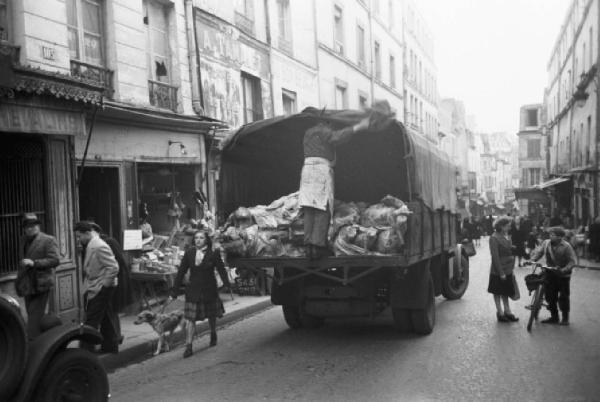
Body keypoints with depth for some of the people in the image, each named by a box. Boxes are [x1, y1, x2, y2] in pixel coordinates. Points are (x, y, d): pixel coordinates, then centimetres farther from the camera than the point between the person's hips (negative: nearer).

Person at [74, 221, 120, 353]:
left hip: (100, 289, -10)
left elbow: (114, 267, -24)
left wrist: (105, 284, -18)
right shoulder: (90, 246, 11)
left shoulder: (99, 247, -20)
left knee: (92, 320, -5)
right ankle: (111, 346, 25)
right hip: (96, 288, 10)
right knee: (107, 319, 16)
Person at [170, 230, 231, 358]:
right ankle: (188, 346, -3)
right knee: (190, 318, -6)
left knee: (211, 315, 17)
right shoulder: (189, 253, -3)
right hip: (193, 290, 1)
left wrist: (227, 285, -21)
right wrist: (174, 291, -1)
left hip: (209, 290, -1)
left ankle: (213, 335, 44)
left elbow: (221, 270, -8)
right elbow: (181, 272, 1)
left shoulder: (213, 253, -8)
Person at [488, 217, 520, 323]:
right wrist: (501, 272, -20)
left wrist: (511, 268, 10)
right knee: (498, 292, 6)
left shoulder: (506, 236, 7)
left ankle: (507, 311, 23)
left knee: (506, 292, 15)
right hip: (498, 271, -8)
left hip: (508, 270, 8)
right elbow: (495, 257, -19)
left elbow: (510, 252, 14)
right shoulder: (494, 238, -17)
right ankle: (500, 313, 13)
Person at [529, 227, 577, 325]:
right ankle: (554, 316, 22)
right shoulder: (546, 243, -2)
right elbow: (539, 252, 3)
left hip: (563, 275, -4)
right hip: (550, 273, 4)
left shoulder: (566, 246, -14)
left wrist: (564, 269, -27)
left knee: (563, 297, 2)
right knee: (550, 296, 8)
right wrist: (532, 260, -15)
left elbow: (573, 261, -14)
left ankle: (565, 318, 18)